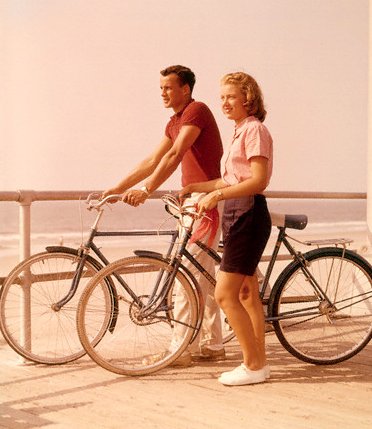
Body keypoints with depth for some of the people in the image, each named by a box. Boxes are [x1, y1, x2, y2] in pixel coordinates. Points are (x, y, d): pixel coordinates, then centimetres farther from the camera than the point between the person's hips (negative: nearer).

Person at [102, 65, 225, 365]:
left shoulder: (197, 110, -12)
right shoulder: (175, 122, 18)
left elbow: (174, 155, -23)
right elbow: (152, 161, 18)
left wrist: (146, 190, -30)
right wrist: (119, 188, 13)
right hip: (194, 198, 10)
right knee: (204, 276, 12)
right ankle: (213, 345, 18)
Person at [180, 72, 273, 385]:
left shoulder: (255, 129, -11)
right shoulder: (241, 132, 19)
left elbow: (258, 180, -21)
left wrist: (217, 195, -25)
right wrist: (194, 187, 13)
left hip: (249, 215, -10)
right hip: (238, 216, 10)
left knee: (225, 295, -11)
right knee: (247, 293, 13)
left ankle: (254, 365, -2)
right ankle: (259, 361, 21)